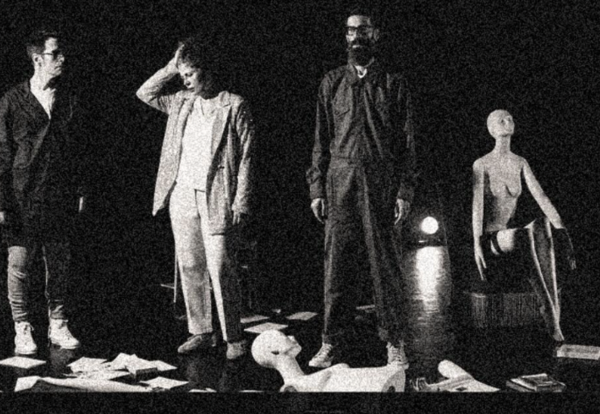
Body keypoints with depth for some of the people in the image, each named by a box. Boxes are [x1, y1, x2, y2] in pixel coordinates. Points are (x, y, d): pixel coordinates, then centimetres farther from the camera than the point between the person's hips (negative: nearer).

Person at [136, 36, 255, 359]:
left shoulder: (234, 105, -3)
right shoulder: (182, 103, 13)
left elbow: (245, 157, -5)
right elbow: (145, 94, 18)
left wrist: (241, 203, -11)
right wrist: (170, 68, 7)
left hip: (216, 199, -6)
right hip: (182, 196, 6)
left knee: (220, 268, -8)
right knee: (189, 266, 7)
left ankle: (233, 338, 3)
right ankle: (201, 332, 17)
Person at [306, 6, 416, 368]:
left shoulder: (394, 84, 7)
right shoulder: (333, 83, 13)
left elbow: (407, 143, 4)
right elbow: (321, 139, 11)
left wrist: (405, 191, -5)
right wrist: (317, 188, 3)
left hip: (381, 182, -2)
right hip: (340, 182, 2)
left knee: (384, 264, 1)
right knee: (338, 264, 2)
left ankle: (394, 342, 11)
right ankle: (331, 342, 10)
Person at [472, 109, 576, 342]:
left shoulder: (520, 163, 11)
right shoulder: (482, 165, -3)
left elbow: (540, 197, -1)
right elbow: (477, 206, -13)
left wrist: (562, 233, -14)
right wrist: (477, 244, -25)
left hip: (513, 235, 4)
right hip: (492, 238, -4)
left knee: (541, 225, -33)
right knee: (523, 235, -39)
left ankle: (554, 310, -43)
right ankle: (550, 320, -44)